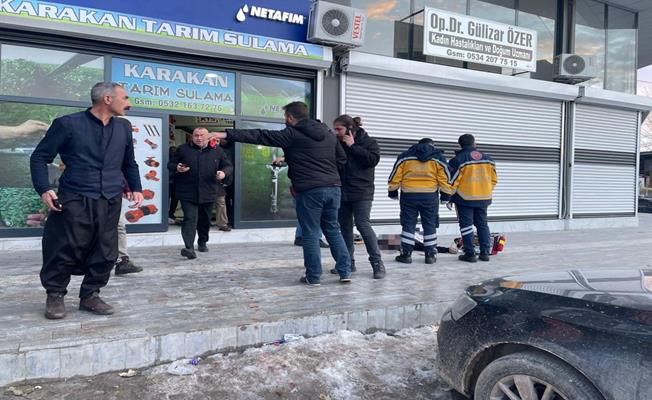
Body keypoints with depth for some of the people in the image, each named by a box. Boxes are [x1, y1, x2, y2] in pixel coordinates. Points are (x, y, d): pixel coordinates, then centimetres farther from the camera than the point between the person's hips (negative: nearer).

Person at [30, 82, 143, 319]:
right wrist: (44, 189, -11)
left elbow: (129, 163, 25)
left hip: (111, 202, 5)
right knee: (65, 251, 1)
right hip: (75, 200, -4)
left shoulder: (123, 128, 12)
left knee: (105, 252, 6)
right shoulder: (68, 124, -3)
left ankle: (90, 295, 22)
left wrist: (136, 188, 12)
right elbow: (40, 157, 1)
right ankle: (55, 295, 21)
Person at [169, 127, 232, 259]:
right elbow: (170, 164, 11)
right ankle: (189, 248, -20)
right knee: (190, 219, -14)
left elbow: (228, 166, 12)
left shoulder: (217, 151, 7)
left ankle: (202, 242, 36)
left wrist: (224, 172, -11)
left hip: (208, 193, 2)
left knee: (205, 220, 15)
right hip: (188, 193, -2)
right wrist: (177, 168, -13)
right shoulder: (183, 149, 5)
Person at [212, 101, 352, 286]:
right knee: (332, 229, 16)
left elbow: (260, 136, -8)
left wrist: (227, 134, -8)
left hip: (310, 190, -6)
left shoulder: (292, 134, -3)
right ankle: (345, 271, 15)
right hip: (333, 187, 6)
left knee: (310, 233, 4)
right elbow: (342, 158, 23)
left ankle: (313, 276, 9)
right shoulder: (328, 134, 15)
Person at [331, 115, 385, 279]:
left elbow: (373, 160, -18)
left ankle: (377, 263, -2)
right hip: (342, 192, 5)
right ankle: (347, 262, 19)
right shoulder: (337, 144, 9)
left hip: (361, 192, -5)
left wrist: (352, 146, -15)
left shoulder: (368, 142, -2)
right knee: (345, 227, 9)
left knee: (363, 225, -11)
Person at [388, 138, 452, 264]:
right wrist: (447, 193, 13)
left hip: (408, 195, 0)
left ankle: (406, 254, 7)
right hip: (430, 196, 0)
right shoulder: (438, 157, 5)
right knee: (430, 226, 9)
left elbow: (395, 177, 5)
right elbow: (444, 179, 1)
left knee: (408, 225, 7)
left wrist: (392, 190, 16)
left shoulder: (404, 156, 7)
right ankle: (430, 255, 12)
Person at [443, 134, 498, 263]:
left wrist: (447, 198, -3)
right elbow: (494, 179, 12)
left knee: (466, 225, 2)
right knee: (482, 224, 14)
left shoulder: (458, 159, -9)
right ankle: (485, 252, 15)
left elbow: (452, 181, -11)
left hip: (465, 199, -5)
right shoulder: (488, 159, 7)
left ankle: (470, 254, 2)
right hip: (483, 199, 5)